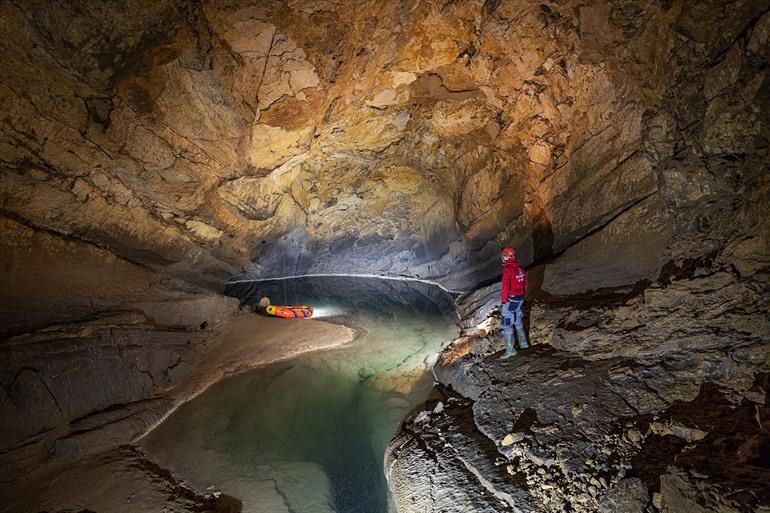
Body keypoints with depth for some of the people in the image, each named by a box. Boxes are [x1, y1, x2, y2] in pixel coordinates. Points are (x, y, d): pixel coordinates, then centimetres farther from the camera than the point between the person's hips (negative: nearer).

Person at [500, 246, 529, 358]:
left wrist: (503, 301, -15)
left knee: (507, 325, -2)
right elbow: (526, 282, 15)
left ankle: (510, 349, -1)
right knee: (518, 321, 23)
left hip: (510, 300, -8)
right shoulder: (520, 267, 5)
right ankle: (523, 343, 35)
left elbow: (506, 287, -21)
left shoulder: (507, 269, -18)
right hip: (520, 299, 8)